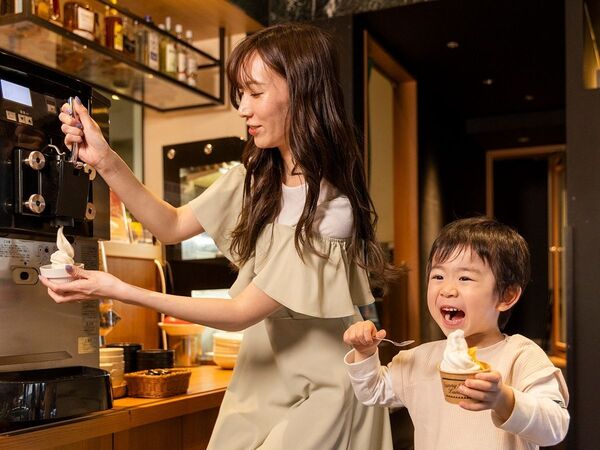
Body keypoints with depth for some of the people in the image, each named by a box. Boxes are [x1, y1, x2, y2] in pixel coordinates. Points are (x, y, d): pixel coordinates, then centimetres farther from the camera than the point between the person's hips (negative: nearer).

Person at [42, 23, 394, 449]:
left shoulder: (331, 207, -25)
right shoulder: (257, 178, -2)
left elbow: (241, 312, -23)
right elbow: (173, 226, 6)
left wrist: (122, 292, -25)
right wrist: (107, 161, -8)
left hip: (320, 393, -6)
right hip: (263, 381, 6)